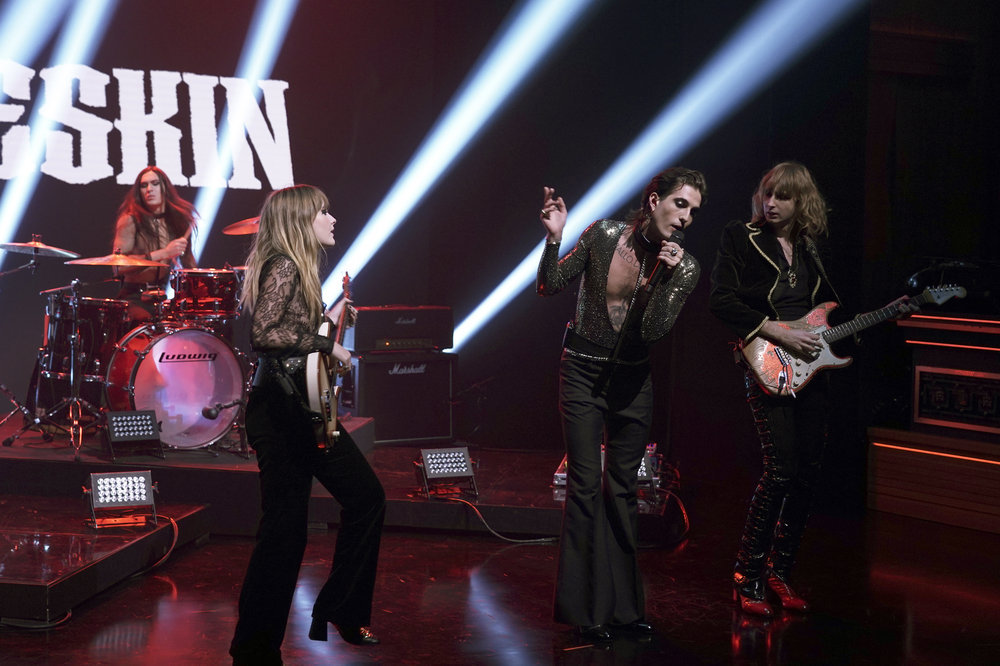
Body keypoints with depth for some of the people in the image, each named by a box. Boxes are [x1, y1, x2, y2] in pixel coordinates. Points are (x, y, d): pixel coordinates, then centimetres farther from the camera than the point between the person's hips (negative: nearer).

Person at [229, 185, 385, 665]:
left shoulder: (299, 269, 16)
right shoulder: (283, 268, -14)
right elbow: (263, 335, -25)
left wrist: (328, 317, 14)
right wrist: (325, 344, -18)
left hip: (304, 407, 10)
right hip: (280, 410, -10)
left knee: (366, 497, 14)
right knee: (285, 530, -6)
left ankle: (340, 612, 24)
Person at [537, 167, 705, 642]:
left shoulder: (685, 268, -6)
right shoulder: (604, 235, -9)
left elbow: (653, 331, -15)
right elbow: (550, 287, -6)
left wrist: (666, 277, -27)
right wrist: (554, 239, -21)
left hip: (631, 380, 2)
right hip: (582, 373, -2)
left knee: (623, 490, 9)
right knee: (585, 487, -4)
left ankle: (623, 604, 20)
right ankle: (586, 609, 4)